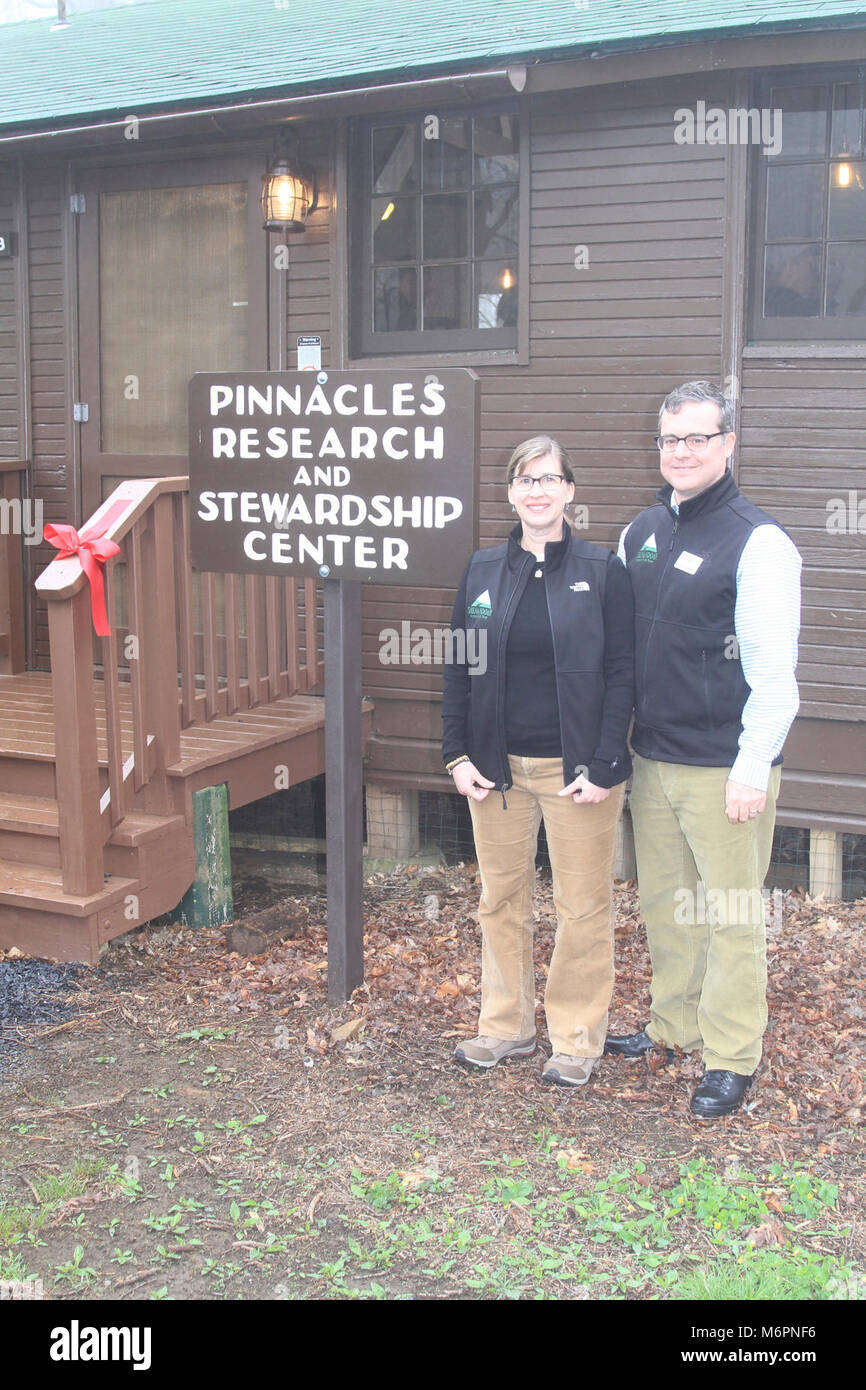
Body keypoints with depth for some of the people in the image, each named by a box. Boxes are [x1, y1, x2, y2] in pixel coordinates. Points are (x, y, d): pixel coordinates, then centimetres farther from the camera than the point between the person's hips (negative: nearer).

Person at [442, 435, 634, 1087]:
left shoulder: (603, 571, -5)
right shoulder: (483, 570, 5)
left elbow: (623, 673, -7)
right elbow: (459, 668, 8)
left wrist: (603, 767, -13)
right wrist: (457, 754, 0)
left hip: (577, 769, -3)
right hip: (498, 766, 4)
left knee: (583, 908, 6)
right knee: (501, 899, 13)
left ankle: (577, 1039, 22)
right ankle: (508, 1025, 30)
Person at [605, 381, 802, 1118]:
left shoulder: (759, 542, -11)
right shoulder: (641, 532, 10)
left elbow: (773, 671, -13)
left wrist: (754, 766, -16)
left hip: (723, 767, -7)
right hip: (652, 759, 7)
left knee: (731, 913, 2)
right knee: (664, 902, 17)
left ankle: (732, 1057, 15)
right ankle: (674, 1024, 33)